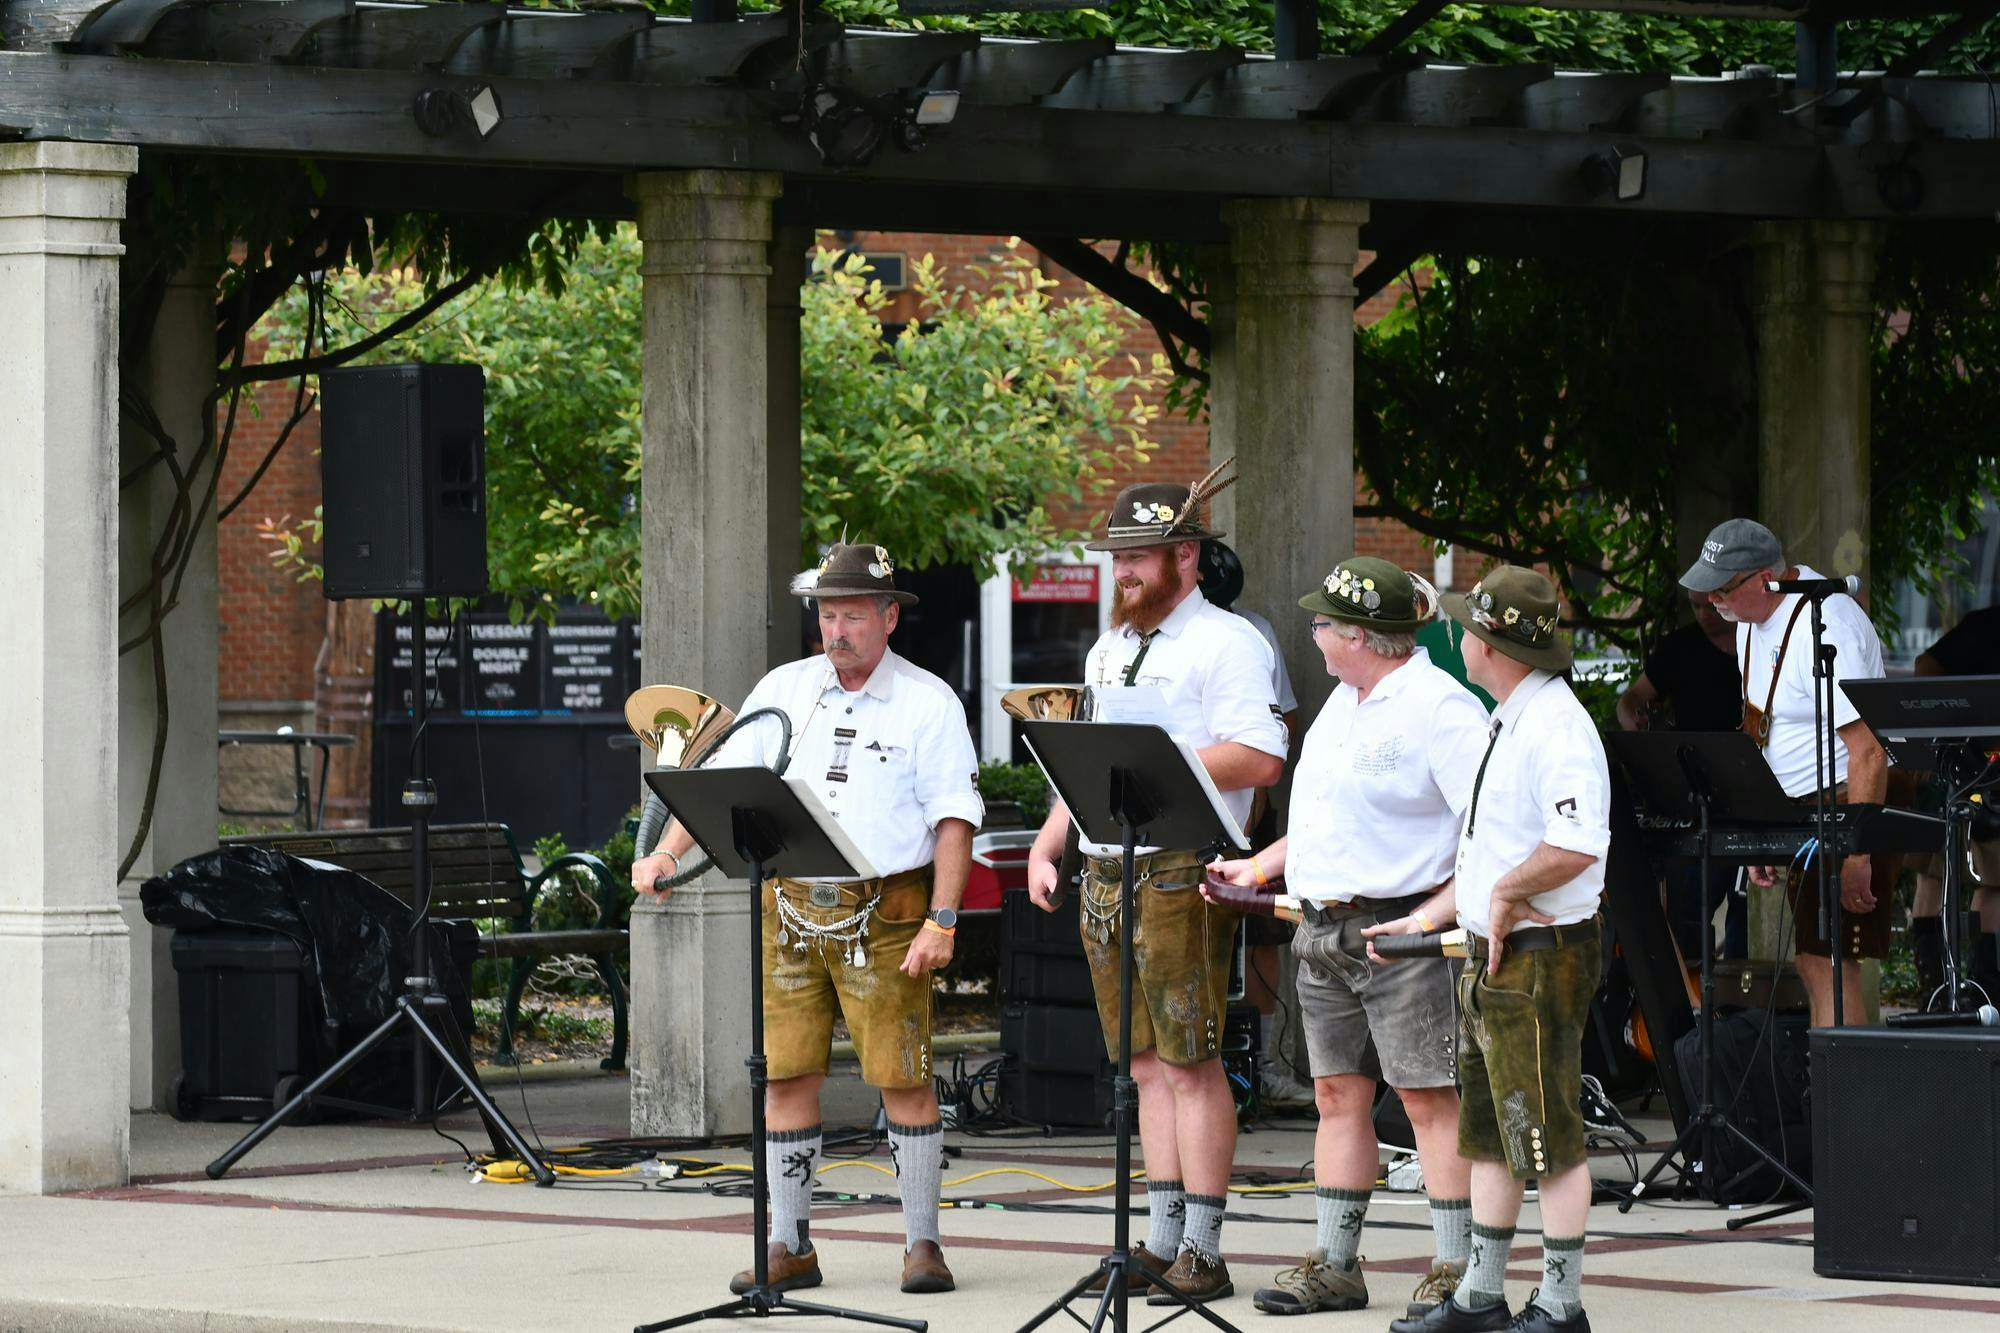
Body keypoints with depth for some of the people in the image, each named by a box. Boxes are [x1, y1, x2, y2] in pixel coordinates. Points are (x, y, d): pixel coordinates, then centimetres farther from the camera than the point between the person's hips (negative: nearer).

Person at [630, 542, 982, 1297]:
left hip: (885, 912, -3)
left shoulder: (927, 703, 0)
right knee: (786, 1075, 2)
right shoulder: (784, 691, 10)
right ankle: (789, 1247, 9)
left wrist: (942, 920, -12)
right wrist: (668, 854, -8)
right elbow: (722, 779, 7)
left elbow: (954, 817, -4)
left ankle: (923, 1244, 5)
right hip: (791, 908, 4)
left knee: (903, 1079, -4)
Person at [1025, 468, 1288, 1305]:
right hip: (1104, 872, 8)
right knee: (1146, 1064, 9)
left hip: (1180, 874, -8)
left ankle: (1202, 1252, -6)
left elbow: (1261, 759, -17)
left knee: (1190, 1064, -7)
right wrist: (1045, 847, 15)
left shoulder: (1224, 643, -6)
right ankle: (1161, 1240, 12)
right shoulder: (1109, 651, 21)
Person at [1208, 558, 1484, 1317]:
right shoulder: (1343, 702, 16)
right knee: (1338, 1095, 10)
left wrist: (1443, 907, -24)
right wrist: (1262, 867, 19)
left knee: (1428, 1098, -6)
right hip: (1324, 932, 9)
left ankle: (1457, 1270, -3)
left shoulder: (1439, 708, -13)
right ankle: (1334, 1268, 14)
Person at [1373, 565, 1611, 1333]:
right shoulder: (1505, 724, 16)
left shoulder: (1556, 727, -18)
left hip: (1540, 958, -11)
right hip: (1489, 953, 11)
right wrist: (1426, 918, 19)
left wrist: (1506, 893, -18)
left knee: (1548, 1138, -5)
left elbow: (1577, 846, -31)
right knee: (1488, 1131, 14)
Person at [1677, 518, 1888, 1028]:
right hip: (1799, 815, 10)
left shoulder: (1825, 628, -22)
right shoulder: (1752, 621, 8)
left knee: (1829, 966, -13)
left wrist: (1857, 856, -26)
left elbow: (1868, 751, -26)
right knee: (1811, 965, 9)